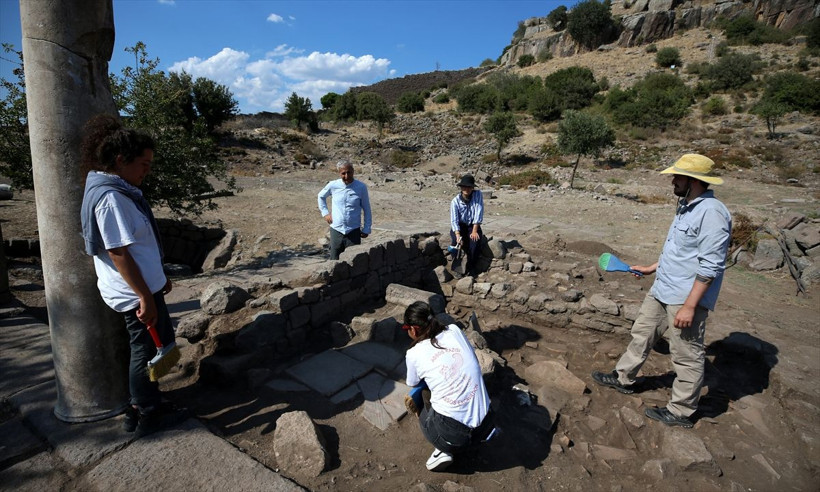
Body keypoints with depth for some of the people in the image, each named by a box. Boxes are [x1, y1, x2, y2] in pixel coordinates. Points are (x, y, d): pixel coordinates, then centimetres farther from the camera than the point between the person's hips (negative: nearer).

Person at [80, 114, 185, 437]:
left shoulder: (119, 189, 10)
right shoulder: (110, 197, -22)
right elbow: (118, 254, -25)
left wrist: (158, 277, 22)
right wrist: (145, 297, -23)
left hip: (144, 285, 10)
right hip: (135, 292, -10)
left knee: (160, 342, 20)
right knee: (147, 350, 6)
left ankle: (144, 405, 36)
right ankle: (146, 417, 25)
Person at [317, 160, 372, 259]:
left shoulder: (361, 187, -5)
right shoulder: (333, 185, -2)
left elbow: (367, 209, 4)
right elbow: (321, 196, 19)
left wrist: (366, 228, 3)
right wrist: (325, 212, 10)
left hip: (353, 231, -1)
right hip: (336, 230, 1)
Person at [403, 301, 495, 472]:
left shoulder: (414, 354, -6)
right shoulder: (455, 330, 1)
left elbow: (412, 384, 15)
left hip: (453, 434, -3)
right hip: (484, 425, 4)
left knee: (424, 412, 30)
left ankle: (444, 449, 7)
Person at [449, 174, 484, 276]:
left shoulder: (478, 194, -12)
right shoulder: (455, 201, -14)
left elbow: (479, 213, -16)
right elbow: (454, 220, -23)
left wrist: (474, 231, -23)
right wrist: (458, 236, -38)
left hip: (472, 225, 0)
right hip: (460, 226, 0)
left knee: (475, 239, -28)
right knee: (455, 240, -30)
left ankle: (471, 268, -11)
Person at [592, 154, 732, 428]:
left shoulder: (711, 213, -21)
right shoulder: (686, 206, 10)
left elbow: (710, 266, -24)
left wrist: (689, 306, -24)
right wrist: (652, 269, 24)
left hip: (686, 299, -10)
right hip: (661, 290, 10)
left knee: (686, 356, 6)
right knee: (642, 335, 20)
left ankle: (680, 412, 23)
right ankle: (623, 379, 38)